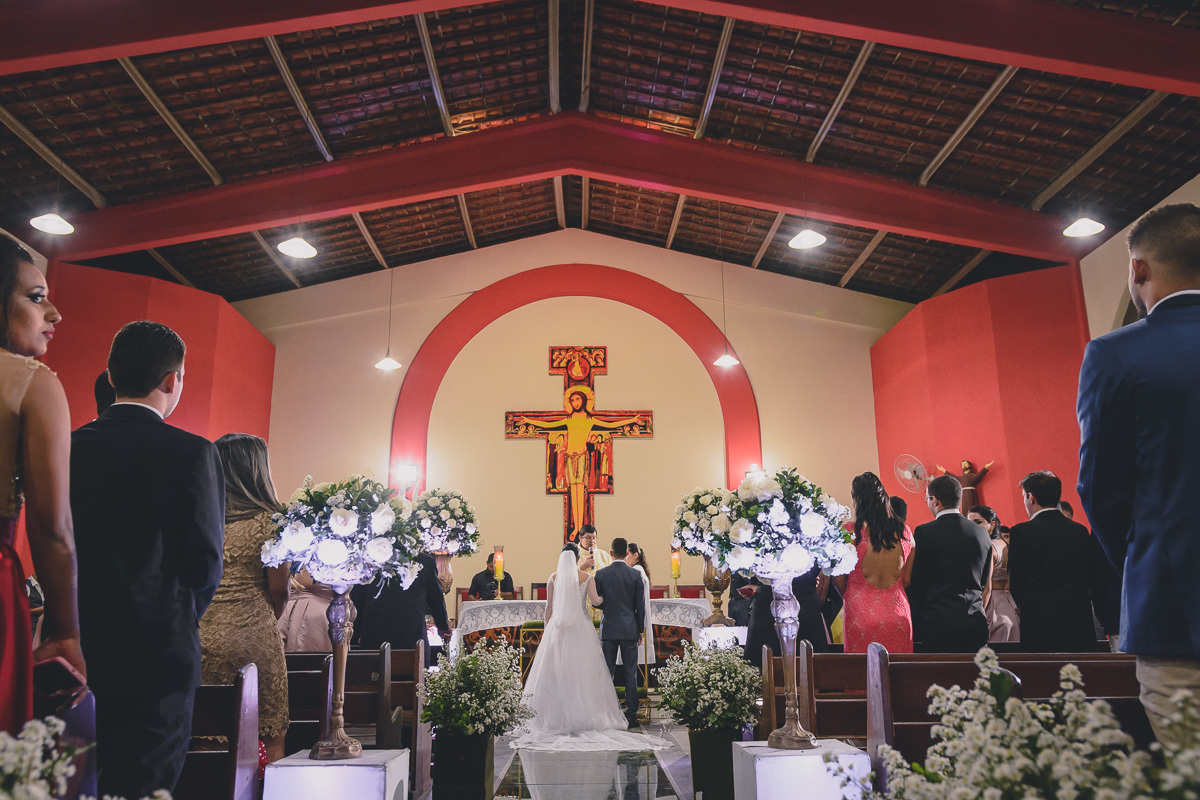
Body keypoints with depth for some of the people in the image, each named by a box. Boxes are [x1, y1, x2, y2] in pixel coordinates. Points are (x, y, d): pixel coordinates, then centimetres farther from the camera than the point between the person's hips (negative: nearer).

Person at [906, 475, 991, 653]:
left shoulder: (924, 533, -8)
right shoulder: (982, 534, 9)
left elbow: (916, 584, -6)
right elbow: (985, 585, 15)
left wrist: (915, 627, 1)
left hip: (937, 625, -5)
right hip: (975, 625, 5)